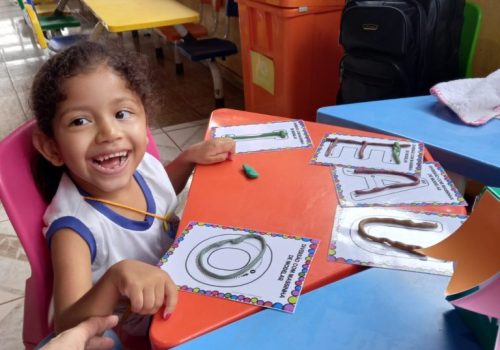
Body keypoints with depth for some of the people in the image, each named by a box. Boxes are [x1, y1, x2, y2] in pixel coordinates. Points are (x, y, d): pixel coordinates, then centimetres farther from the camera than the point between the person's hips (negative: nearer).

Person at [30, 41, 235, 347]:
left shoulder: (145, 164, -12)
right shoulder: (73, 227, -28)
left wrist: (190, 157, -4)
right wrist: (117, 276, -49)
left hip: (188, 296, 6)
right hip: (134, 338, -5)